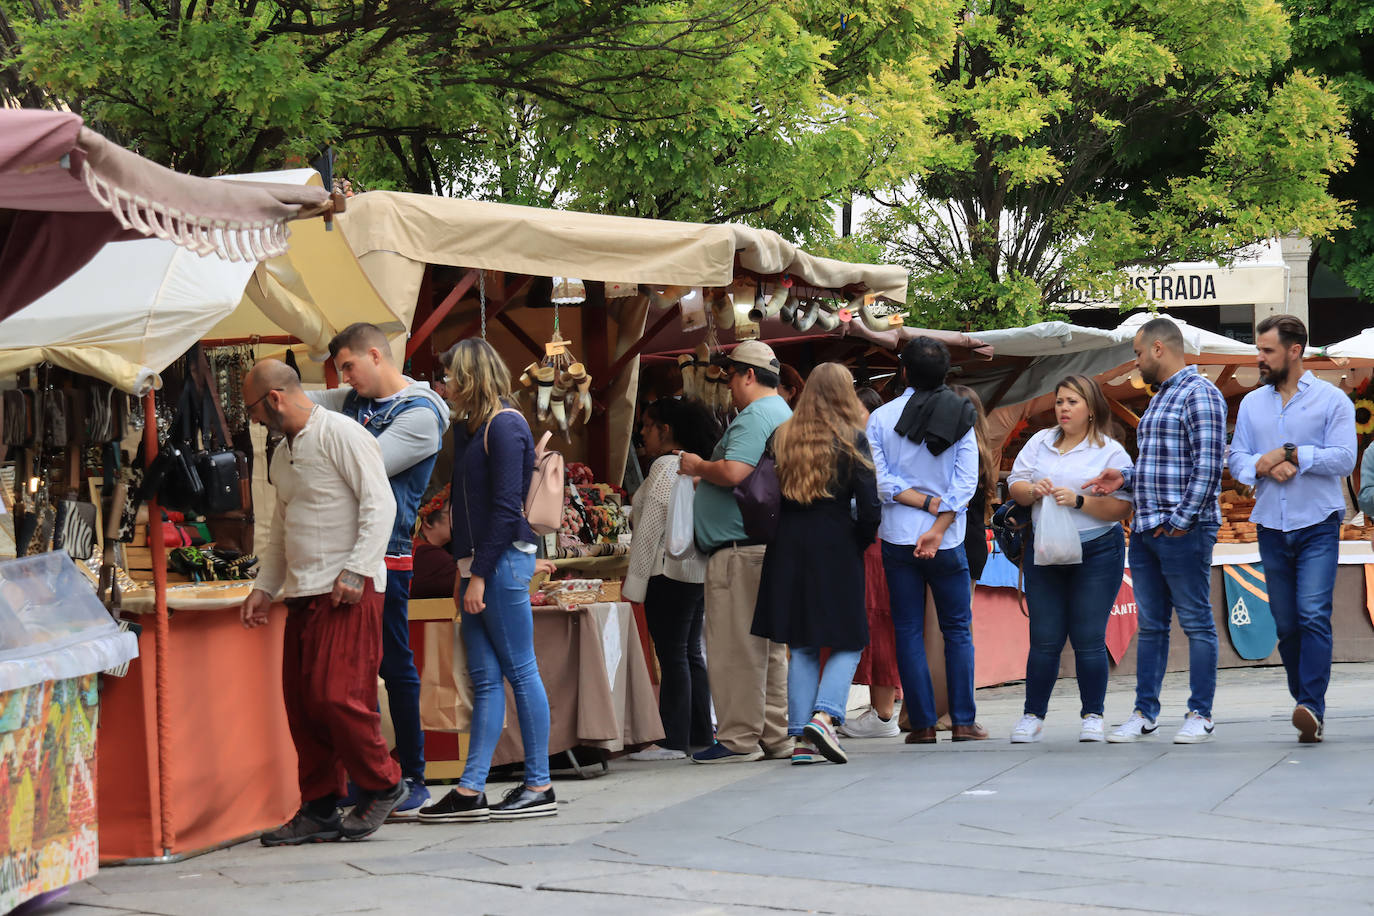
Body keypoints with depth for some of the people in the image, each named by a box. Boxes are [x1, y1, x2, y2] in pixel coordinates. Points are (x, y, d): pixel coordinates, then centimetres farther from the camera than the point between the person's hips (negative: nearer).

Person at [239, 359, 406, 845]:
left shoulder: (341, 434, -8)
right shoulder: (283, 453, 21)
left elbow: (380, 505, -14)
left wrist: (355, 572, -19)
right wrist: (264, 587, 19)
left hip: (347, 591, -9)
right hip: (302, 594, 9)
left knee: (335, 696, -14)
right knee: (301, 703, 5)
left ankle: (382, 785, 4)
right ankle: (319, 809, 11)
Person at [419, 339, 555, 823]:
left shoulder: (505, 427, -10)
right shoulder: (470, 428, 16)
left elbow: (506, 507, -15)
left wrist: (479, 574, -16)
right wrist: (462, 571, 15)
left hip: (504, 560, -9)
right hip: (477, 564, 9)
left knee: (520, 672, -4)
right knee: (484, 679, 6)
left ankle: (539, 787, 1)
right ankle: (470, 791, 5)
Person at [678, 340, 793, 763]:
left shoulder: (754, 417, -13)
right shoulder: (783, 413, 21)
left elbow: (733, 472, -26)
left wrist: (698, 466, -7)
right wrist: (707, 476, 23)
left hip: (740, 549, -11)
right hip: (769, 545, 11)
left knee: (734, 647, -7)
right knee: (768, 647, 13)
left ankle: (739, 738, -6)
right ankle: (776, 735, 16)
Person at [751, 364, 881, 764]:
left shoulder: (784, 437, 5)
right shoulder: (852, 439, -4)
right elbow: (869, 505, -9)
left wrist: (777, 537, 12)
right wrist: (860, 543, 6)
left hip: (788, 548, 4)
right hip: (835, 547, -4)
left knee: (801, 645, 9)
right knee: (848, 641, 6)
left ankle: (801, 738, 4)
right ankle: (825, 715, -15)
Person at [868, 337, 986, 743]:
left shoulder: (880, 418, -1)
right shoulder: (960, 418, 0)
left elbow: (879, 481, -9)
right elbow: (965, 481, -9)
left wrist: (926, 503, -7)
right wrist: (938, 528, -13)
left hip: (897, 538, 0)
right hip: (948, 542, 0)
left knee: (908, 632, 5)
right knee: (957, 629, 8)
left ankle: (922, 723, 2)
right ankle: (964, 720, 4)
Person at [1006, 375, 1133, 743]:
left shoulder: (1111, 451, 0)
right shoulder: (1040, 442, 12)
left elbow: (1121, 507, -8)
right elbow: (1015, 485, 10)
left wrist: (1078, 501, -19)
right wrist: (1033, 491, -12)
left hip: (1096, 552, -3)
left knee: (1089, 639, -1)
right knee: (1044, 639, 3)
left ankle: (1092, 716, 8)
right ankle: (1033, 716, 9)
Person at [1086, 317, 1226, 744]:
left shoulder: (1199, 393, -8)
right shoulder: (1160, 399, 21)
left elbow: (1208, 465, -16)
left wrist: (1182, 520, -19)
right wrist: (1126, 477, 11)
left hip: (1183, 531, -9)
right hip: (1146, 530, 9)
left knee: (1196, 622, -3)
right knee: (1150, 625, 10)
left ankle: (1200, 715, 1)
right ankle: (1144, 713, 14)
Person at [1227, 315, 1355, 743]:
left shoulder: (1332, 400, 0)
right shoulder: (1252, 403, 14)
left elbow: (1344, 458, -9)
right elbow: (1235, 459, 9)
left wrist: (1291, 455, -13)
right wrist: (1265, 466, -12)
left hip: (1318, 527, -5)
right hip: (1271, 528, 5)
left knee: (1314, 615, -17)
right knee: (1286, 624, 6)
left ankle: (1312, 707, -23)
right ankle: (1305, 702, 14)